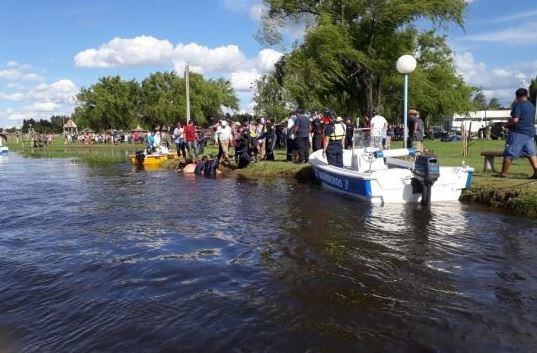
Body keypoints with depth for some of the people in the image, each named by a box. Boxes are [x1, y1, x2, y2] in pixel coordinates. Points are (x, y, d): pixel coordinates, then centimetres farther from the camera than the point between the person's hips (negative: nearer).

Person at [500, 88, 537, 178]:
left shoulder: (518, 105, -10)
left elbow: (515, 120, -20)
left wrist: (507, 124, -2)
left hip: (518, 133, -8)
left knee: (509, 154, -1)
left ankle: (504, 173, 4)